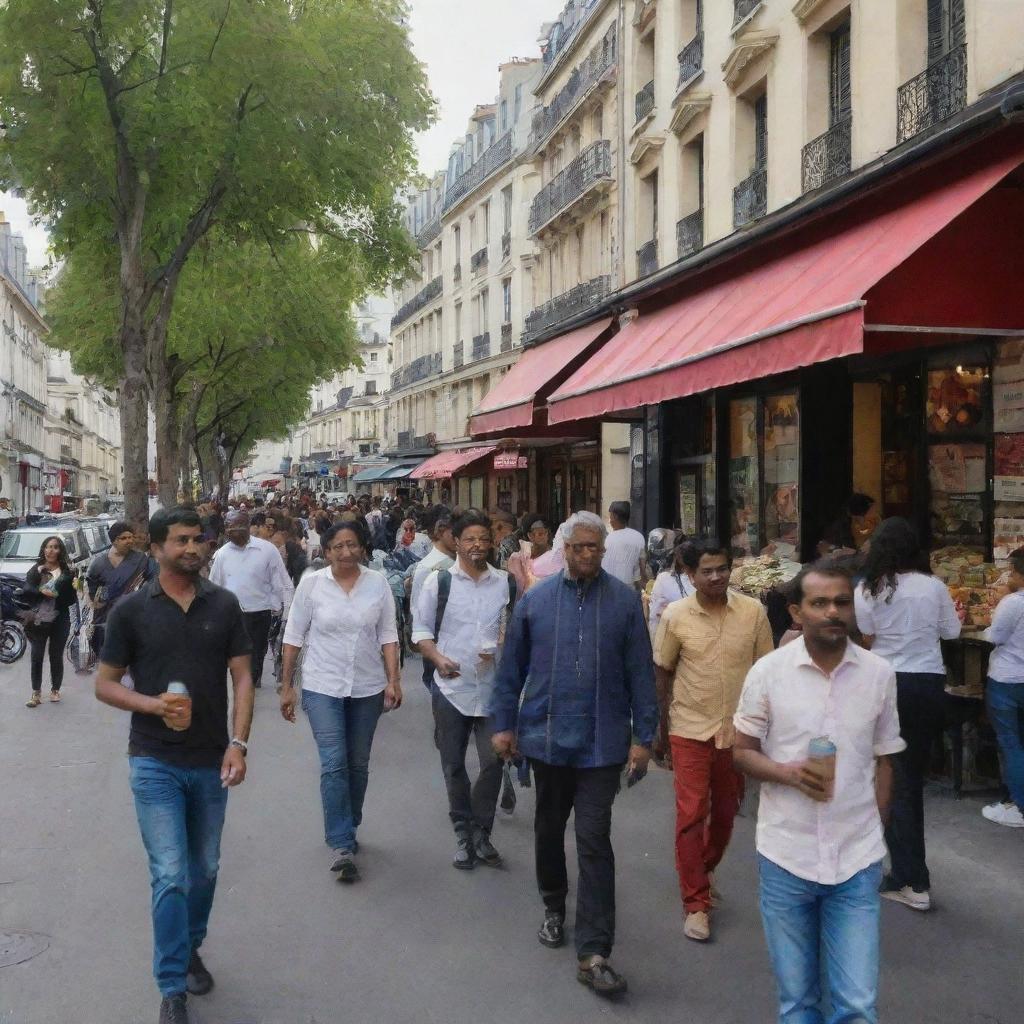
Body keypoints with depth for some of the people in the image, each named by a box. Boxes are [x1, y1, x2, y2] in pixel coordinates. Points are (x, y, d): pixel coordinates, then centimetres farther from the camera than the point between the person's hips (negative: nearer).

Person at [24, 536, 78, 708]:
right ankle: (36, 693, 8)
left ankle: (55, 690, 20)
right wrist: (41, 591, -27)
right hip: (38, 620, 0)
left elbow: (72, 599, 0)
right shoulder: (36, 570, 3)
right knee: (36, 656, 1)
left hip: (60, 621, 0)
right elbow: (27, 590, -10)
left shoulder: (67, 571, 1)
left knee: (56, 656, 7)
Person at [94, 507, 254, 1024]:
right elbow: (105, 684, 0)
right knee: (171, 875, -4)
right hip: (154, 763, -3)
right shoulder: (130, 610, -5)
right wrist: (155, 704, -18)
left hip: (211, 762, 3)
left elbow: (241, 677, 0)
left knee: (204, 870, 16)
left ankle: (191, 949, 39)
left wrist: (238, 743, -12)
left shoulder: (224, 605, 0)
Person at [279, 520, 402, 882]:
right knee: (334, 764, -10)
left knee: (357, 765, 13)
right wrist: (286, 686, 0)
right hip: (322, 688, -2)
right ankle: (341, 846, -6)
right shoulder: (311, 583, -5)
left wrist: (393, 680, -6)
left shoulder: (377, 583, -2)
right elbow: (294, 635, 0)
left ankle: (346, 832, 31)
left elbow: (387, 635, 1)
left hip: (367, 688, 2)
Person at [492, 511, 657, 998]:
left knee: (594, 842, -4)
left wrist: (643, 736, -3)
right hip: (546, 736, 2)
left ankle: (593, 953, 1)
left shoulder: (624, 600, -3)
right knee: (549, 830, 19)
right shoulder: (535, 599, 1)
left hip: (601, 743, -2)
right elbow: (511, 668, 6)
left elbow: (640, 672, -1)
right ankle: (554, 907, 43)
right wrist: (504, 723, 5)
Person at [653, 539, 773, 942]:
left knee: (725, 813, 16)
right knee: (691, 815, -2)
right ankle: (696, 903, 8)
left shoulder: (753, 612, -6)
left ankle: (705, 872, 41)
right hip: (691, 730, -2)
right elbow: (663, 672, 2)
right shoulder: (675, 615, -8)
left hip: (738, 729, 2)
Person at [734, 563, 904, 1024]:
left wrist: (875, 831, 4)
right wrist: (788, 772, -18)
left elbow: (883, 761, 9)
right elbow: (742, 751, 1)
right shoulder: (768, 671, -7)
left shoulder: (879, 674, -1)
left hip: (858, 861, 1)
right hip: (785, 858, 0)